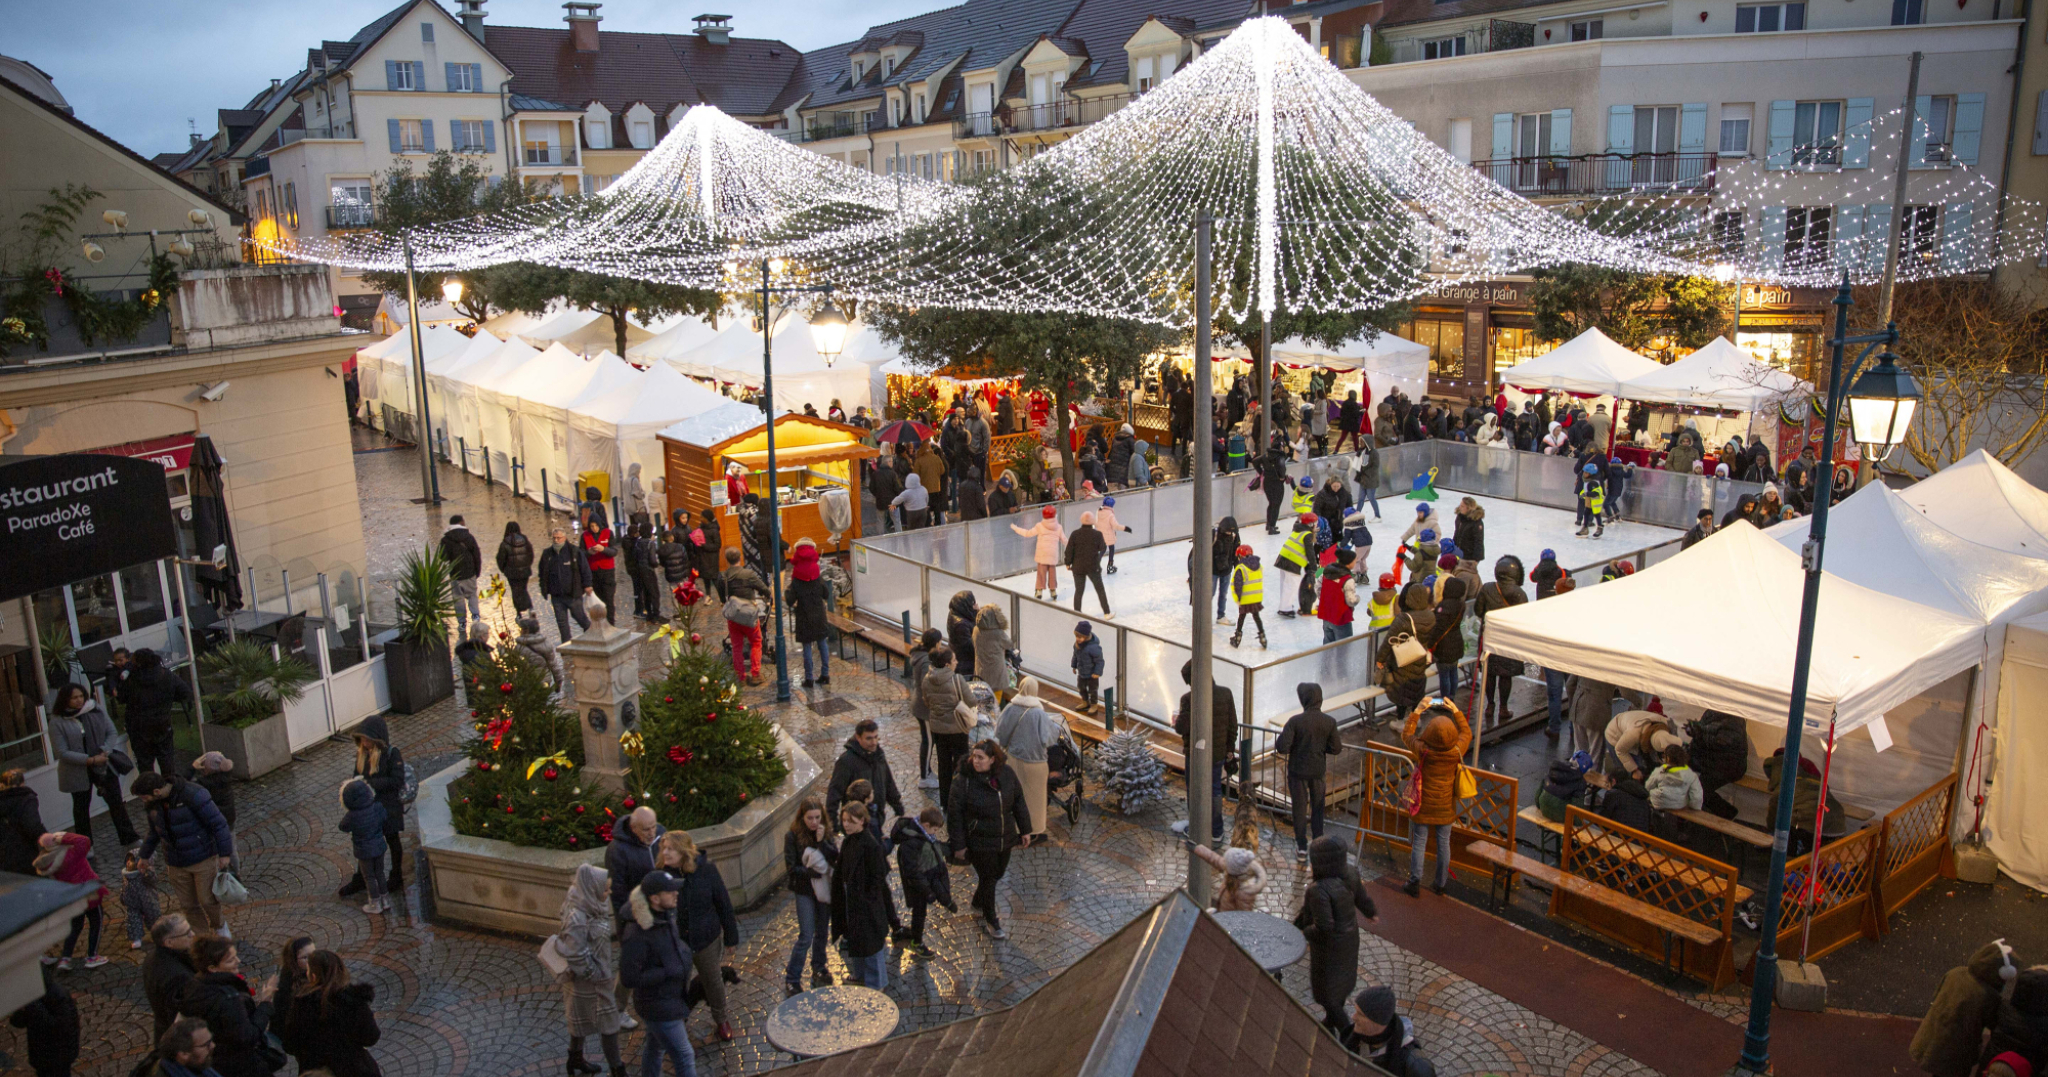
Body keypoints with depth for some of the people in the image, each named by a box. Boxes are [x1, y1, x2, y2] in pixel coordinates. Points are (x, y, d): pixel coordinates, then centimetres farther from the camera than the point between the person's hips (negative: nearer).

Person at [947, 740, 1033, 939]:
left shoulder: (1006, 773, -11)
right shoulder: (963, 780, -22)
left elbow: (1018, 801, 3)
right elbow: (954, 814, -15)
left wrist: (1025, 829, 8)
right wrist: (958, 845, -12)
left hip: (1005, 838, 5)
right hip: (979, 842, -5)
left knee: (997, 873, 22)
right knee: (987, 879, 7)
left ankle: (978, 902, 50)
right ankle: (991, 921, 30)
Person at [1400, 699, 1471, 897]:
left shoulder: (1423, 751, -23)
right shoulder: (1457, 752, -18)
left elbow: (1406, 735, -3)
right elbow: (1466, 734, 4)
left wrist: (1416, 712, 0)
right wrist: (1456, 712, 8)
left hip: (1424, 805, -2)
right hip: (1446, 806, 2)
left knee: (1418, 843, 8)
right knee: (1443, 843, 15)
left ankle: (1415, 883, 15)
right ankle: (1441, 883, 27)